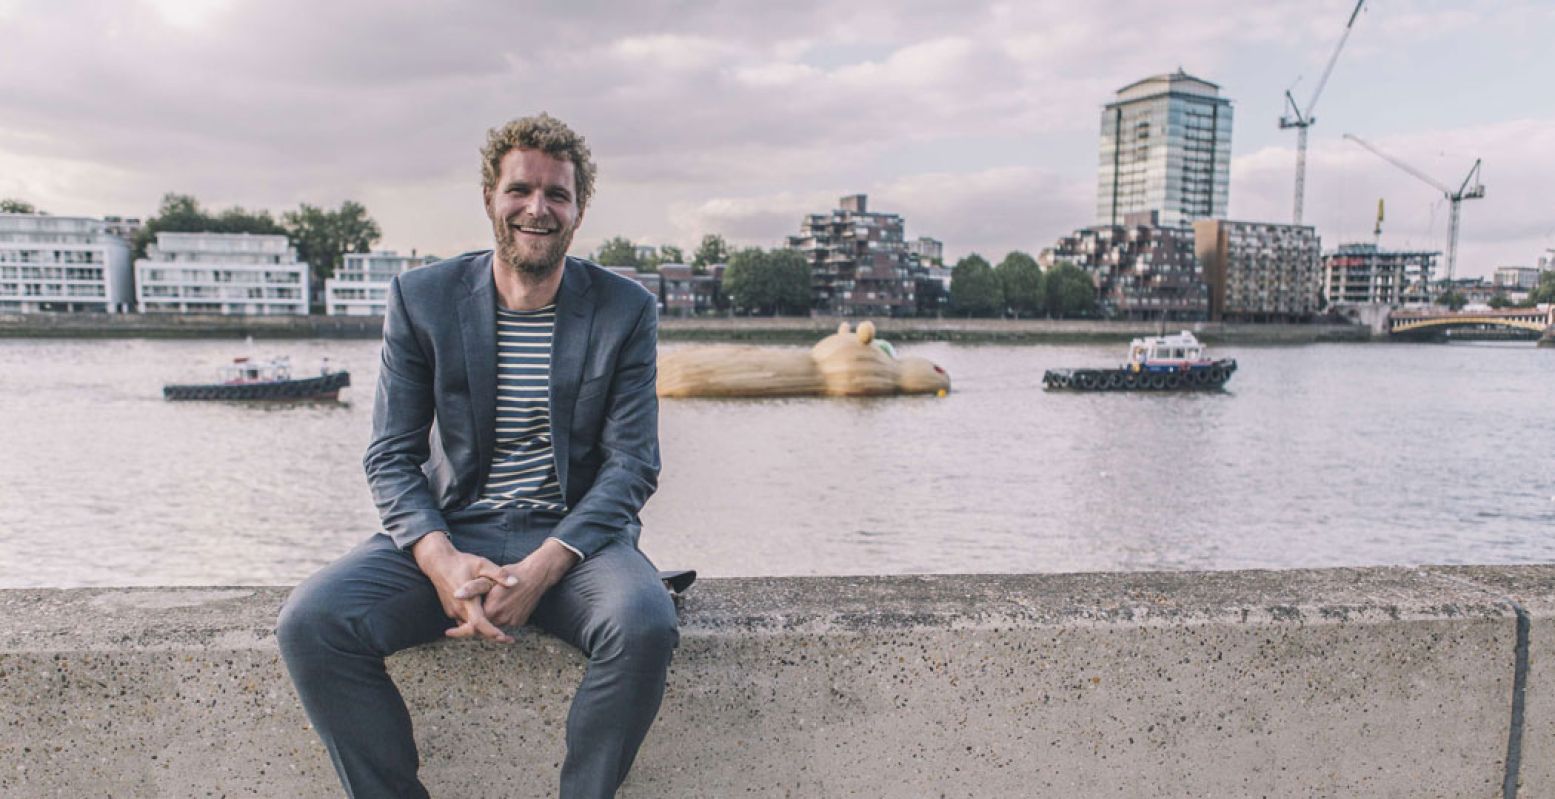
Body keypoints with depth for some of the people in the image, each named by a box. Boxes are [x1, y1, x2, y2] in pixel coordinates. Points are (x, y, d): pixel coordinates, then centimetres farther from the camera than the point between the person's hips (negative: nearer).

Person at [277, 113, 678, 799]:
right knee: (309, 621, -21)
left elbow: (632, 463, -5)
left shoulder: (627, 310, 0)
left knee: (645, 624, -31)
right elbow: (391, 456, 2)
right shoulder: (421, 298, 4)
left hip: (572, 535, -1)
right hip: (450, 533, 2)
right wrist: (441, 559, -18)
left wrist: (541, 568, -19)